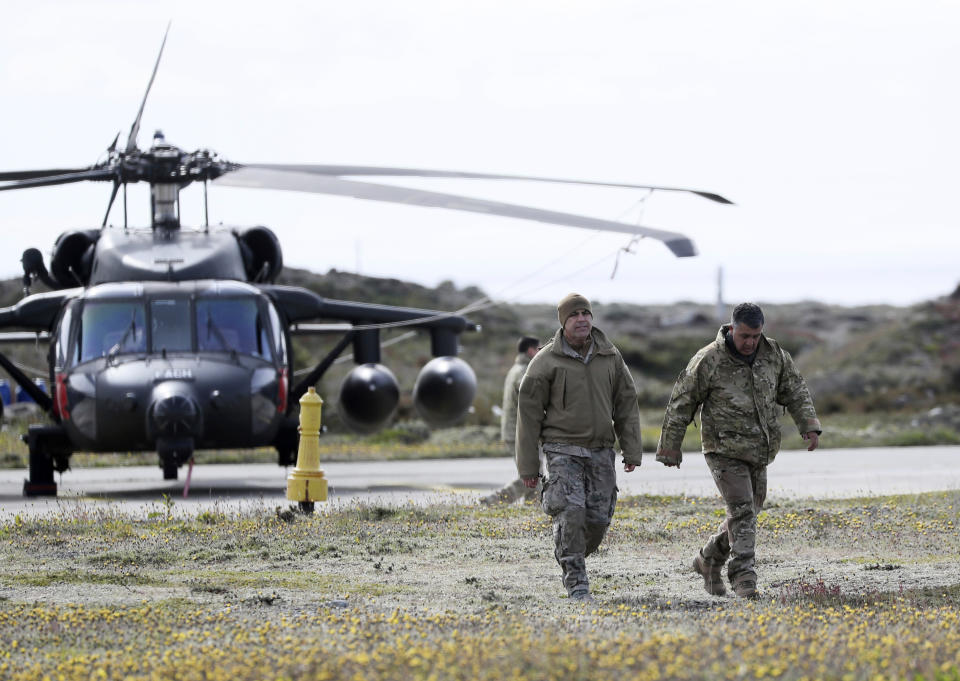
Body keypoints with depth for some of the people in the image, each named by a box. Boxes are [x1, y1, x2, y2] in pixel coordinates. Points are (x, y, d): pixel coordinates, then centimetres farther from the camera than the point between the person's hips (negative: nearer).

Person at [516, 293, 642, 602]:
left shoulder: (610, 357, 5)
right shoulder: (547, 361, -6)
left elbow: (626, 404, 11)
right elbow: (529, 412, -3)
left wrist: (631, 451, 4)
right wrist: (528, 465, -4)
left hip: (600, 451, 4)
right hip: (563, 450, -4)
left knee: (598, 518, -1)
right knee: (571, 513, -18)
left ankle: (572, 561, 28)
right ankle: (576, 583, -11)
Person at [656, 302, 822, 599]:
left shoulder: (774, 354, 2)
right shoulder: (709, 360, -12)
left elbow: (795, 392, 11)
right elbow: (681, 404, -5)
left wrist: (809, 426, -3)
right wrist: (670, 447, -3)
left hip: (758, 451, 6)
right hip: (724, 449, -6)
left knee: (747, 513, 14)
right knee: (742, 512, -16)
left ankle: (709, 561, 33)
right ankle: (744, 579, -17)